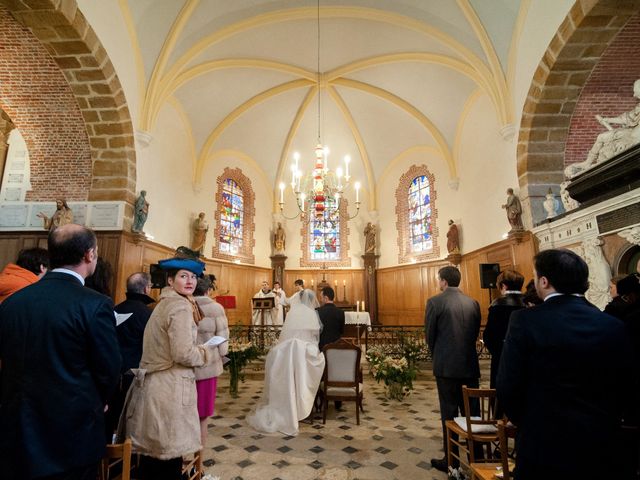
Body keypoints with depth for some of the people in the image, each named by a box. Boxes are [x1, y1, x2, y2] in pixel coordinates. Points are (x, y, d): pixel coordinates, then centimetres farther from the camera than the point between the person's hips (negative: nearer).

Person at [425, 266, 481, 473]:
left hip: (447, 366, -4)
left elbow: (430, 334, -5)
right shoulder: (473, 302, 3)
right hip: (470, 365, 5)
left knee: (449, 413, 7)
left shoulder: (435, 302, -11)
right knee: (472, 412, 16)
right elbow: (475, 332, 8)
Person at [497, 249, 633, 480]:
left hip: (545, 442, -3)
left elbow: (507, 388, -16)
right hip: (600, 445, 4)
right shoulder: (614, 326, -5)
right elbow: (622, 388, 4)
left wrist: (525, 423, 3)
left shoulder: (525, 320, -18)